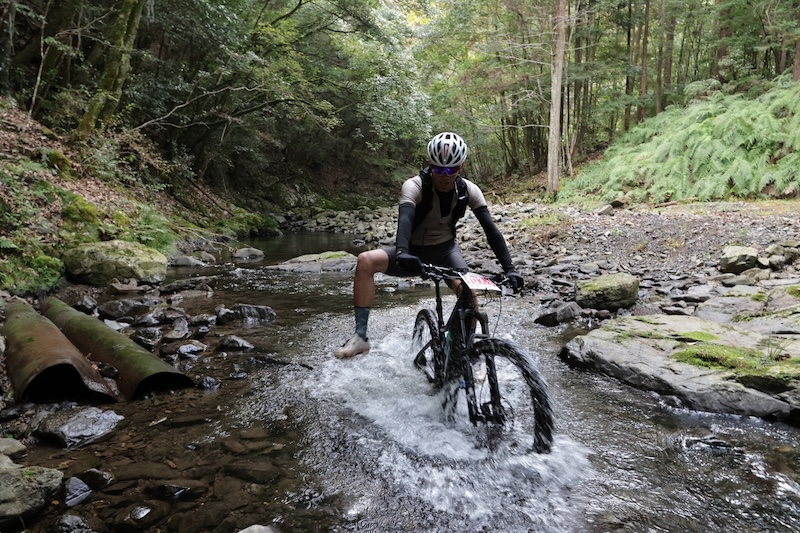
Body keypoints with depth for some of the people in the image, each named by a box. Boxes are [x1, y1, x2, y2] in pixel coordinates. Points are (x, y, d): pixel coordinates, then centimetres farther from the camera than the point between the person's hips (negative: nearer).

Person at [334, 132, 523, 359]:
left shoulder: (468, 191, -14)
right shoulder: (414, 186, -23)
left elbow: (491, 229, -18)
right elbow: (405, 218, -41)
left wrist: (509, 269, -28)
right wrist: (402, 253, -61)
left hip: (445, 250, 2)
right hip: (415, 252, -1)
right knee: (365, 261, -27)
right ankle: (361, 335, -24)